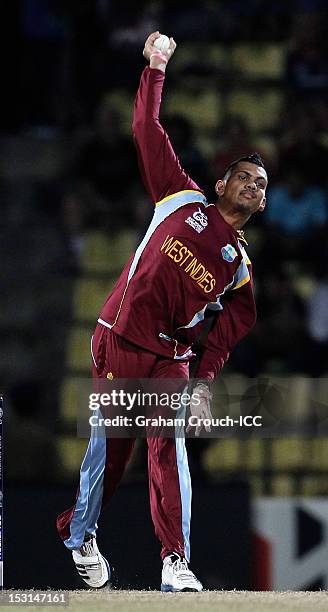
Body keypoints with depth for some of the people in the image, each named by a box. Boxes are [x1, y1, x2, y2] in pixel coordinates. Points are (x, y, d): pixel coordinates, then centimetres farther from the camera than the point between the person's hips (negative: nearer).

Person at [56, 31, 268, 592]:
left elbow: (232, 326, 8)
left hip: (170, 359, 1)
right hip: (118, 342, -1)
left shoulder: (240, 264, 13)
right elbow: (148, 131, 10)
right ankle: (80, 535, 21)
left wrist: (203, 382, -6)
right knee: (109, 445, 2)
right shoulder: (183, 199, 11)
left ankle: (176, 564, -11)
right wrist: (156, 68, 5)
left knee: (170, 451, -9)